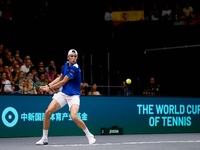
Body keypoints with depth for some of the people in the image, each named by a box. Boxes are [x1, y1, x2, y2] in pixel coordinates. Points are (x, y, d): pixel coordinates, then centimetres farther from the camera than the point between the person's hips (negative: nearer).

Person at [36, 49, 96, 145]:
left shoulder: (75, 68, -18)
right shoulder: (66, 64, 7)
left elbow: (63, 82, -14)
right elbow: (60, 78, 20)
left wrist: (50, 88, -4)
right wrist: (48, 85, 9)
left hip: (73, 96, -7)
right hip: (63, 94, 7)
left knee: (74, 116, -28)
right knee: (48, 112, -7)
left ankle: (89, 136, -6)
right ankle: (44, 138, 6)